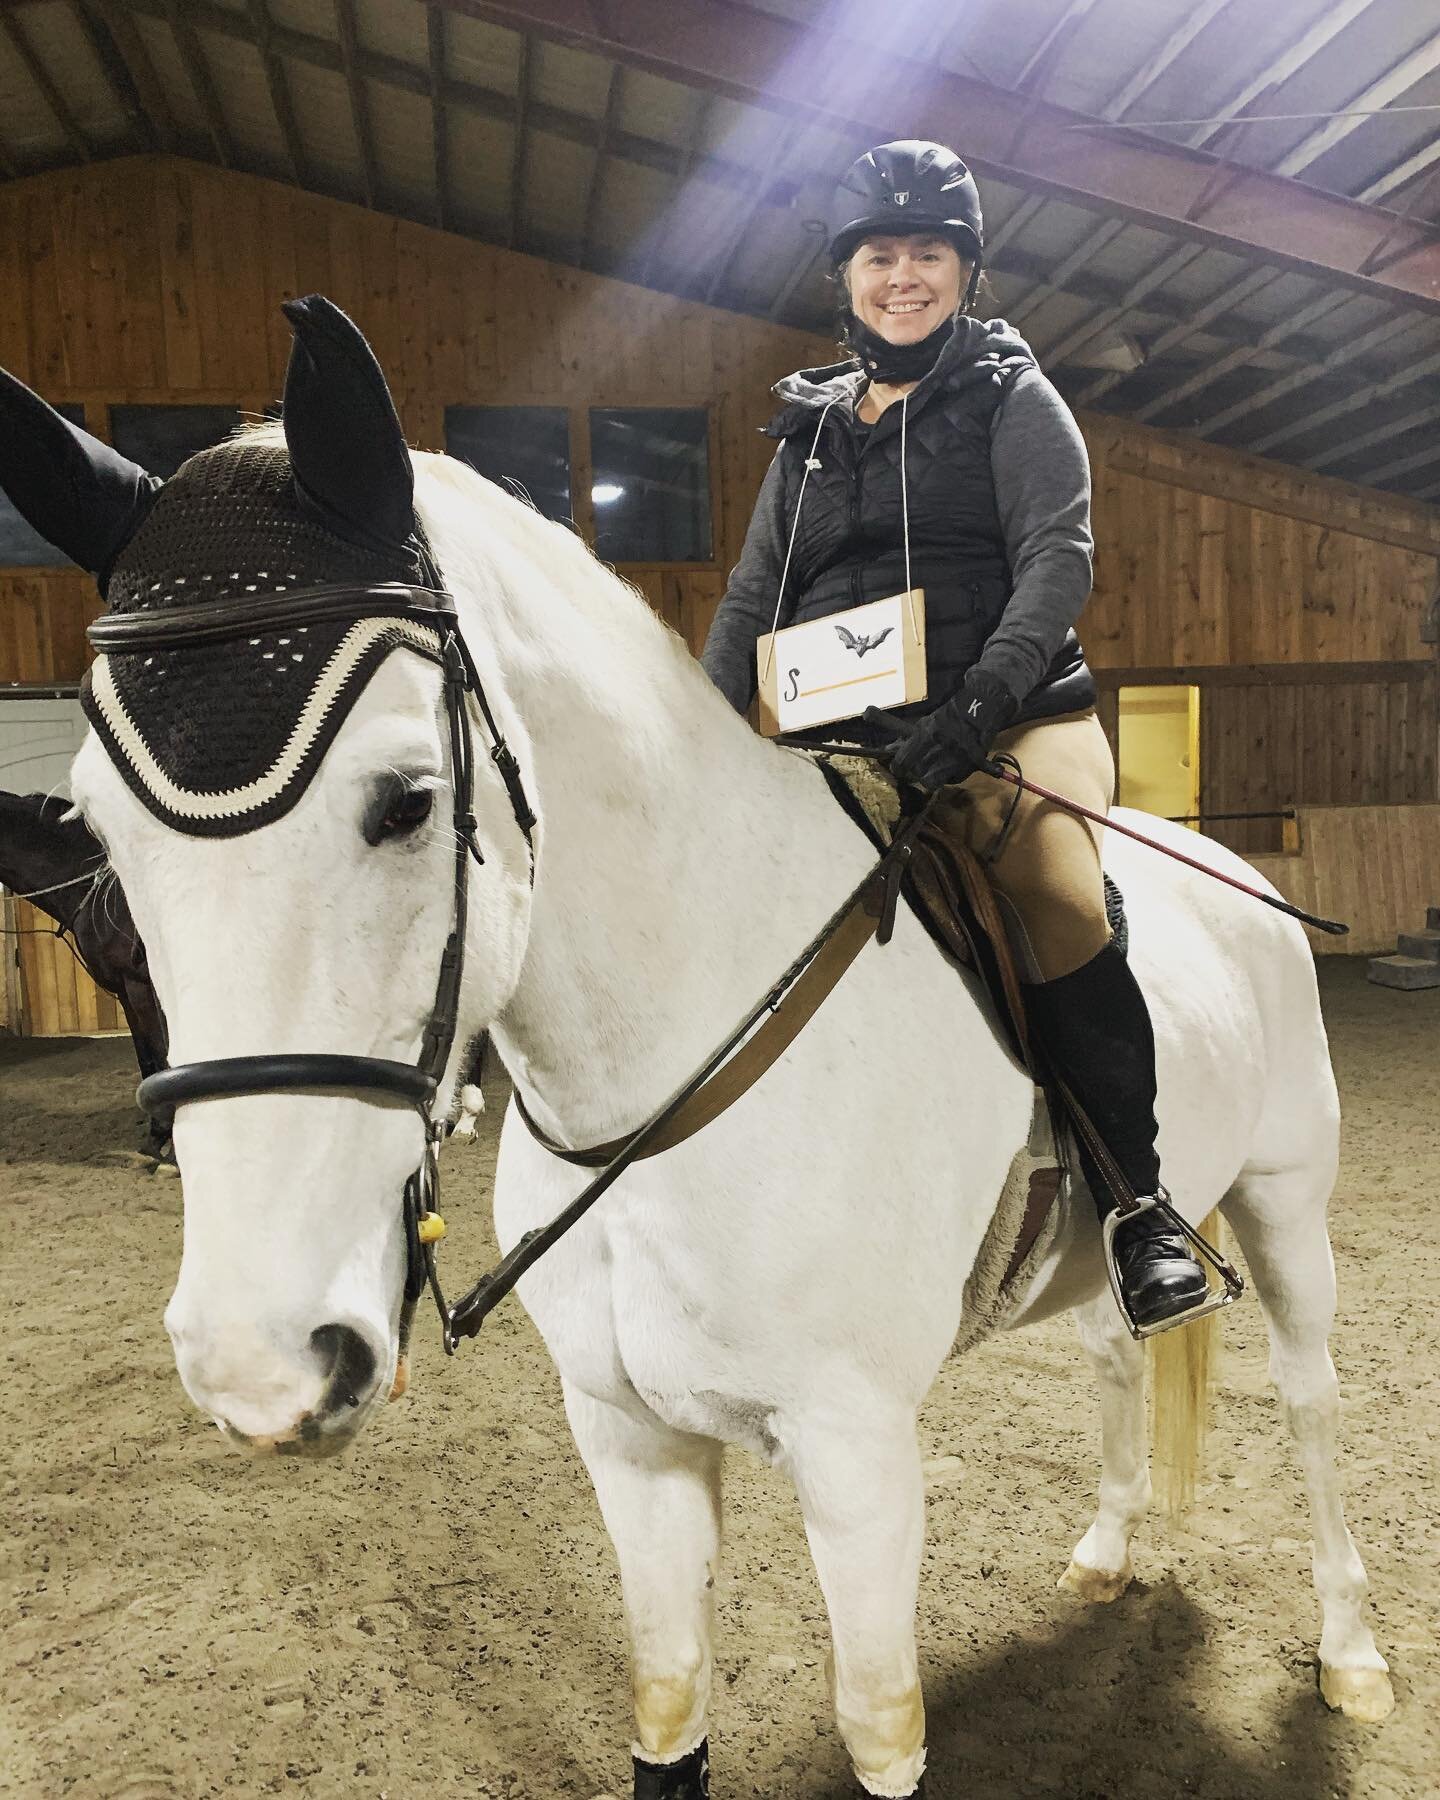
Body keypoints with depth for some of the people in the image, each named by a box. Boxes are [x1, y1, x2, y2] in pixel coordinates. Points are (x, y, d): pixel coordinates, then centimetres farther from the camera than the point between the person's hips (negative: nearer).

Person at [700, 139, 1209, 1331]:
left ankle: (1140, 1204, -17)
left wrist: (984, 696, -25)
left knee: (1062, 896, -30)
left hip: (1005, 717, -5)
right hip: (846, 739, 5)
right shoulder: (813, 425, 20)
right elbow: (753, 598, 16)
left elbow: (1059, 557, -7)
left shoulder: (1011, 396, 8)